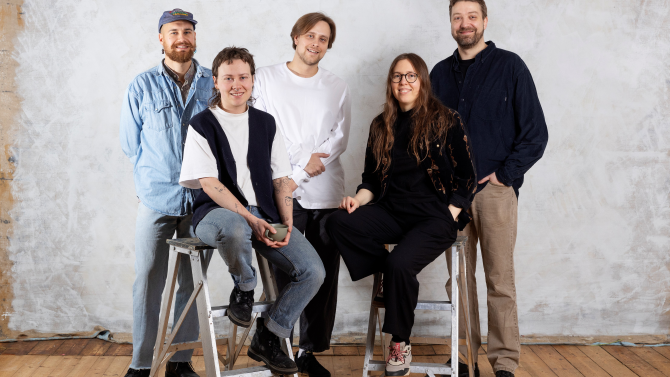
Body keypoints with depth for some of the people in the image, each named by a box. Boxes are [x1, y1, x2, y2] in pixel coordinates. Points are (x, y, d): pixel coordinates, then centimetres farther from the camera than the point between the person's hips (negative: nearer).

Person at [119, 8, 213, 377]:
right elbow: (130, 143, 9)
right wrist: (153, 180, 7)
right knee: (148, 283, 0)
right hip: (156, 199, -1)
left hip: (200, 198, 1)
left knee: (190, 283, 8)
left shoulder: (214, 84, 6)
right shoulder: (142, 86, 4)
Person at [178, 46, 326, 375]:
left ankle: (267, 337, 5)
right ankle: (244, 287, -8)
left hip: (264, 215, 5)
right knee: (233, 228, -42)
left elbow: (282, 179, 12)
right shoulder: (202, 125, 1)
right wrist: (250, 218, -19)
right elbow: (209, 182, -8)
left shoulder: (266, 123, 15)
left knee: (313, 271, -15)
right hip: (217, 212, -4)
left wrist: (286, 223, -4)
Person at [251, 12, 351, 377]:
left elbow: (339, 138, 5)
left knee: (323, 276, 3)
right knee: (281, 274, -5)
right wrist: (303, 159, -9)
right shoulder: (265, 79, 8)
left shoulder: (337, 88, 14)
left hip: (326, 194, 3)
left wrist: (303, 172, -8)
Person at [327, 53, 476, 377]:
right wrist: (357, 200, -4)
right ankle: (396, 280, -9)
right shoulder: (381, 126, 14)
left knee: (400, 263, -30)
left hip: (435, 217, -4)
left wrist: (449, 217, -9)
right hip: (392, 214, 5)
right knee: (338, 223, -23)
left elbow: (467, 178, 0)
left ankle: (400, 343, -7)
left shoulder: (446, 121, 0)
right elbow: (372, 180, 17)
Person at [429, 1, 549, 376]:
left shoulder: (509, 66, 2)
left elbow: (535, 132, 0)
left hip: (495, 190, -4)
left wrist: (504, 174, -7)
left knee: (500, 280, -2)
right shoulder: (441, 73, 14)